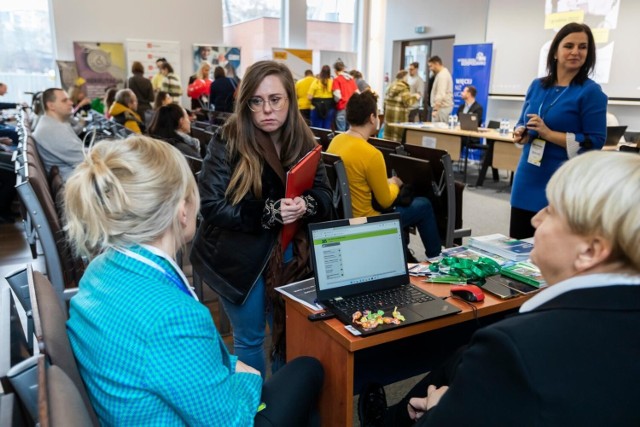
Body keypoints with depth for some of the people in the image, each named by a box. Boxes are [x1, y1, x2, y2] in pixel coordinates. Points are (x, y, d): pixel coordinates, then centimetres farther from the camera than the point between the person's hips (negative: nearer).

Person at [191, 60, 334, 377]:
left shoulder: (303, 142, -2)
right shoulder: (228, 142, -13)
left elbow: (325, 199, -4)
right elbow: (211, 206, -19)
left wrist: (305, 206, -28)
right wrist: (269, 212, -30)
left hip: (289, 254, 4)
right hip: (239, 256, -3)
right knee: (249, 338, 12)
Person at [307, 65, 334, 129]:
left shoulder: (316, 81, -5)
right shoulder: (332, 82, -4)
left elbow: (309, 96, -6)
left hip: (317, 109, -1)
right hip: (330, 109, 1)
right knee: (327, 128, 7)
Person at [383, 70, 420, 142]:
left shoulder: (392, 85, 14)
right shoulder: (403, 87, -12)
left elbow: (386, 100, 18)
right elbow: (408, 102, -17)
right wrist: (415, 97, 0)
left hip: (389, 113, 9)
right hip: (398, 116, -9)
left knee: (389, 135, 10)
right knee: (397, 137, -5)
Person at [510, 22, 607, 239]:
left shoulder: (591, 92, -7)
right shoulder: (537, 86, 8)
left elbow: (595, 141, -11)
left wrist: (548, 133, -19)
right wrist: (521, 134, -7)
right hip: (527, 180, 5)